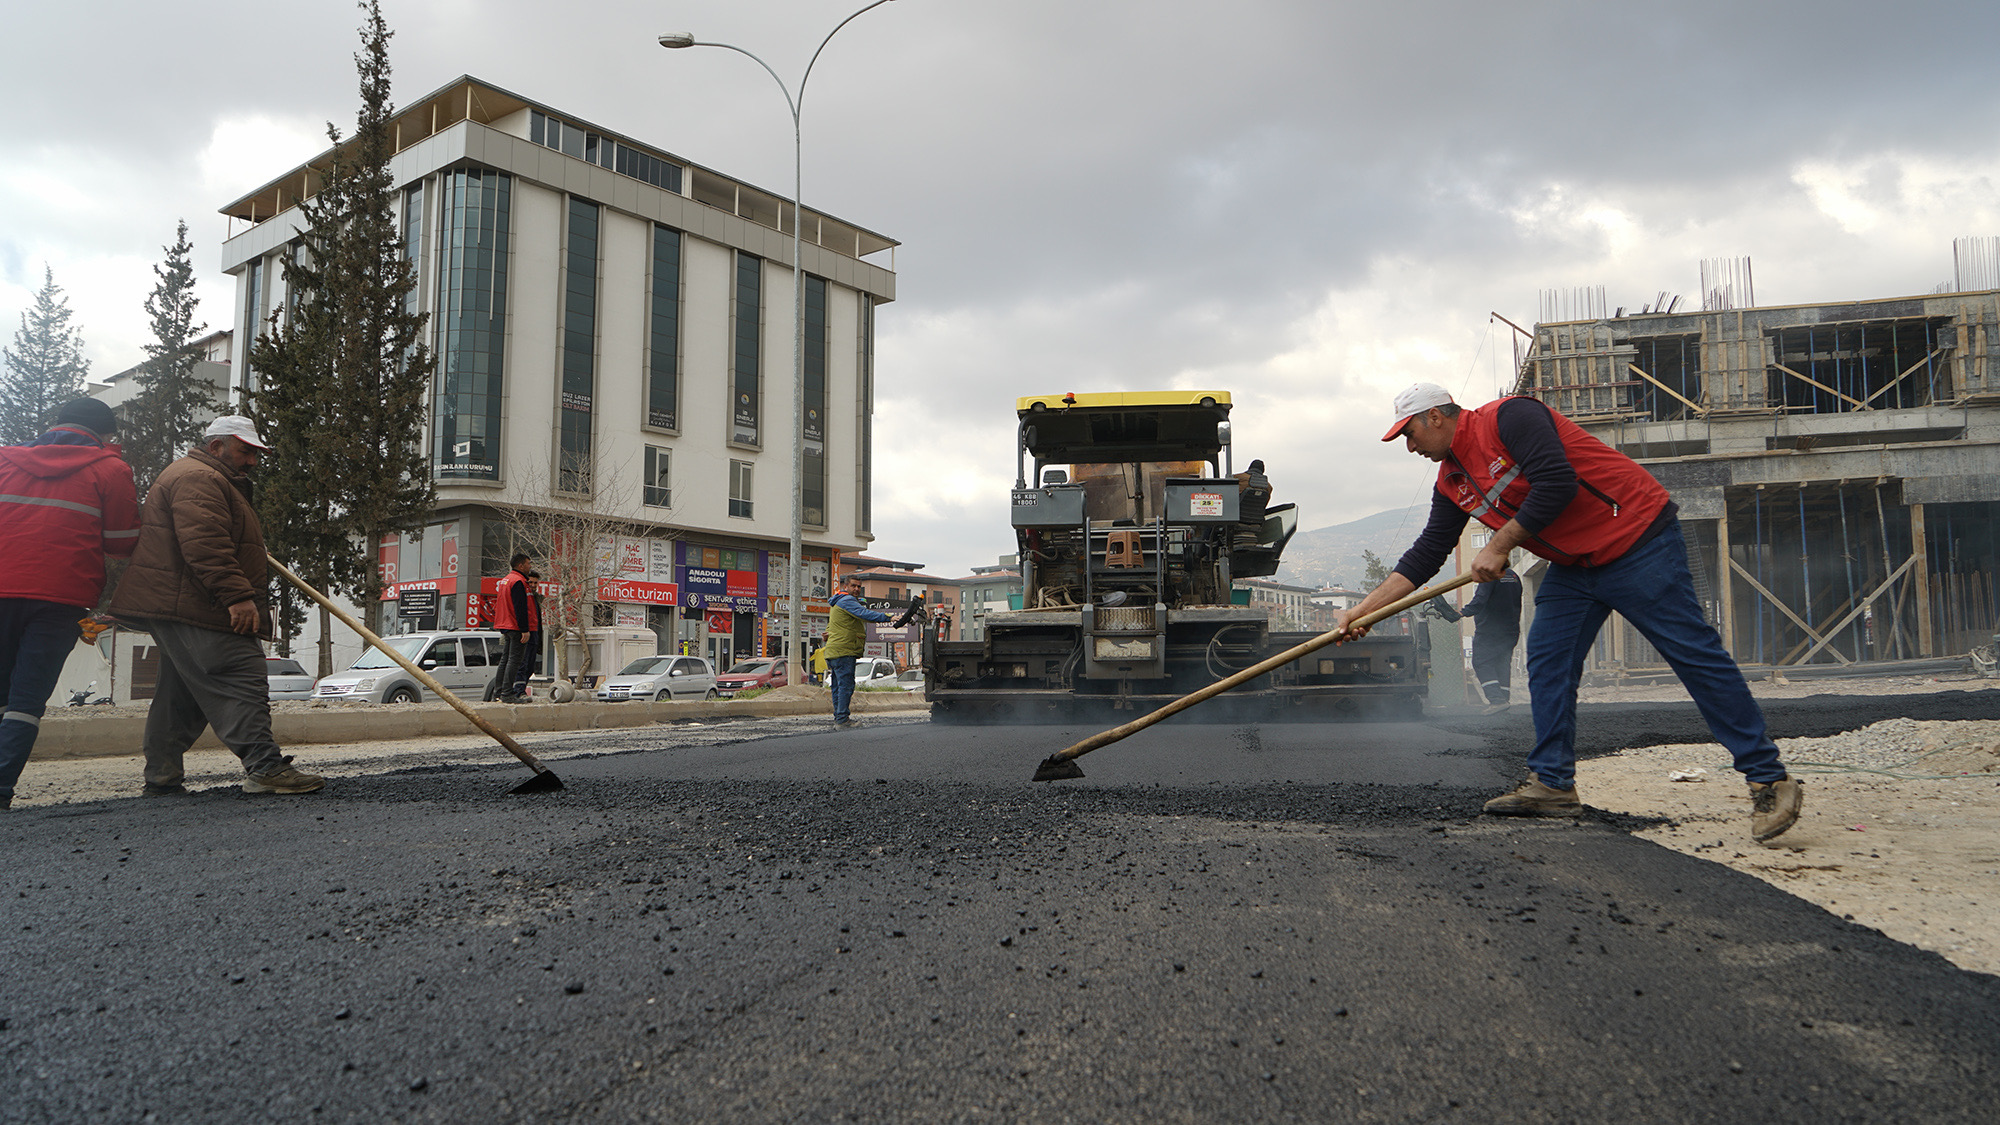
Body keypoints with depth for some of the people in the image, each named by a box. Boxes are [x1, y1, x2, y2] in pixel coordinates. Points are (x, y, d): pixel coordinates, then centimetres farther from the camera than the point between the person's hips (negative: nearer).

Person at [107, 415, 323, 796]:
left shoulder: (216, 482, 27)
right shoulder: (197, 479, -10)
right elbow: (205, 545, -23)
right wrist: (238, 596, -28)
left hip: (173, 608, 12)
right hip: (191, 608, -12)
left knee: (181, 692, 14)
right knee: (240, 682, -16)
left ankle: (161, 777, 19)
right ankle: (264, 767, -20)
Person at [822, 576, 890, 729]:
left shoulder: (838, 603, 25)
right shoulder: (847, 601, -11)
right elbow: (864, 614, -25)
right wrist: (887, 617, -32)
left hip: (833, 652, 11)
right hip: (843, 651, -11)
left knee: (838, 686, 12)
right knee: (846, 685, -11)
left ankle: (838, 719, 16)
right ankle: (842, 720, -14)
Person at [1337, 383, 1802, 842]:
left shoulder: (1507, 417, -17)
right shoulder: (1452, 482, 9)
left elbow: (1556, 484, -26)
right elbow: (1427, 552, 10)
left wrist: (1498, 547, -18)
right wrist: (1364, 609, 5)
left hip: (1638, 540, -9)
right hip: (1574, 565, 9)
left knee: (1693, 653, -8)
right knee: (1547, 662, 2)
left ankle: (1769, 780, -2)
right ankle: (1552, 783, 8)